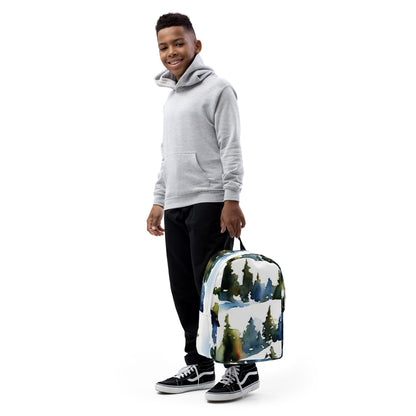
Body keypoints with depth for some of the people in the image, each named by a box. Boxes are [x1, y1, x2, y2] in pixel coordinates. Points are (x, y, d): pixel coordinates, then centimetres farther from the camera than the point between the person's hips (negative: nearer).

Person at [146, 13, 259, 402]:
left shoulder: (217, 89, -3)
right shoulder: (171, 97, 21)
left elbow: (231, 149, -10)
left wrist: (232, 201, -18)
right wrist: (159, 201, 20)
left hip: (209, 202, -8)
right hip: (176, 207, 8)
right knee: (184, 289, 7)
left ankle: (242, 368, -4)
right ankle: (200, 367, 16)